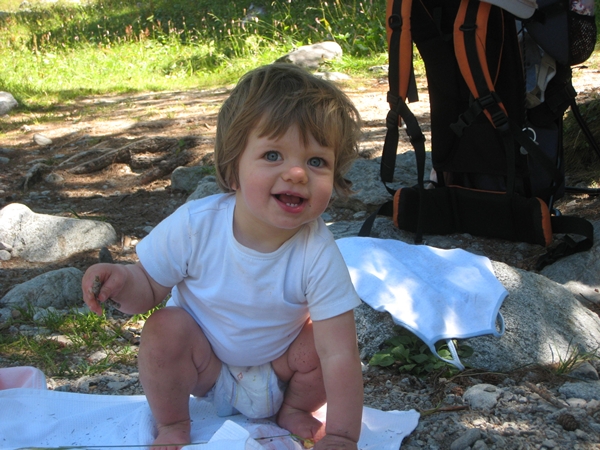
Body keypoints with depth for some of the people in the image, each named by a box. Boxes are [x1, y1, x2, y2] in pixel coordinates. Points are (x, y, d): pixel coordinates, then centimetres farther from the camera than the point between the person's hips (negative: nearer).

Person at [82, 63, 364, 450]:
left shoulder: (318, 254, -30)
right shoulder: (193, 226, -27)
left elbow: (339, 354, -31)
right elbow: (150, 287, -12)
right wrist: (123, 281, -36)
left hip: (279, 364, 1)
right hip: (206, 361, -1)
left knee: (322, 341, -23)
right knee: (164, 328, -27)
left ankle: (295, 408, 10)